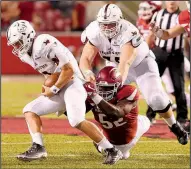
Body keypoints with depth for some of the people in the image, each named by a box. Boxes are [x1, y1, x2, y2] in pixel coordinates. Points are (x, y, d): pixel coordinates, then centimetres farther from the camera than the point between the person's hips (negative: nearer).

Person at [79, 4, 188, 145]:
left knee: (155, 98, -19)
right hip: (117, 66, 5)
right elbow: (85, 58, -28)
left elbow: (125, 63, -47)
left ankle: (175, 127, 5)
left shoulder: (128, 33, -37)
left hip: (141, 63, -5)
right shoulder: (95, 33, -23)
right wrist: (87, 72, -51)